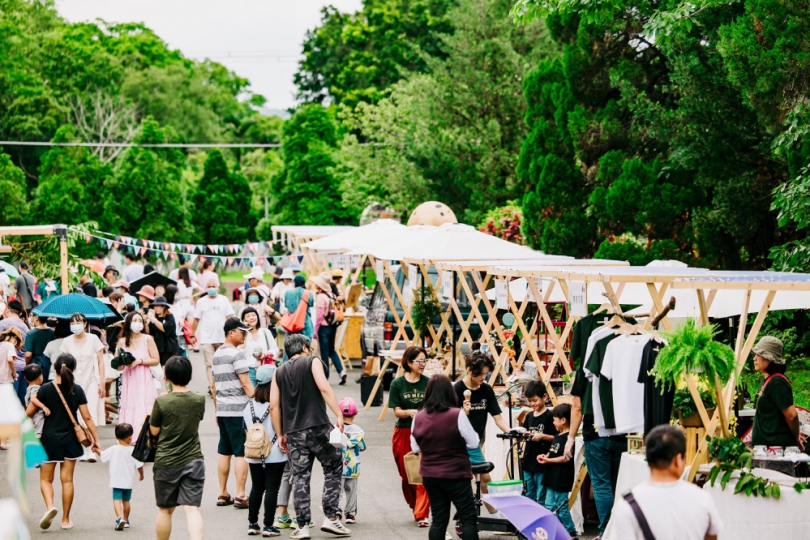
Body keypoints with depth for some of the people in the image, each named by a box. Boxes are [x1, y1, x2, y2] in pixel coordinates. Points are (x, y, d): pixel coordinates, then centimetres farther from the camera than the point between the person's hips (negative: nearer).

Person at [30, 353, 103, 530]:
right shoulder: (77, 390, -5)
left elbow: (29, 413, -6)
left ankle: (50, 506, -17)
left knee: (46, 479, 10)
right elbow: (87, 417, -5)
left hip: (49, 439, -2)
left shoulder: (46, 389, -10)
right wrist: (96, 440, 2)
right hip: (70, 440, 2)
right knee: (67, 480, 9)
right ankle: (66, 519, 13)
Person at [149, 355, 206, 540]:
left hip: (166, 463, -1)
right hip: (193, 461, 1)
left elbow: (154, 431, -1)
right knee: (192, 509, -5)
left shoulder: (162, 401, -12)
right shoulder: (199, 400, -2)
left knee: (165, 510, 15)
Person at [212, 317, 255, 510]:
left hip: (222, 409, 8)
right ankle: (240, 496, -6)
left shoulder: (217, 354, 15)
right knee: (242, 453, -5)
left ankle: (223, 494, 15)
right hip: (238, 409, -8)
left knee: (224, 452, 12)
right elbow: (246, 383, -15)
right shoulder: (237, 354, -11)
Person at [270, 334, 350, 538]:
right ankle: (330, 518, 3)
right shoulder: (312, 362, 3)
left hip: (294, 433, 4)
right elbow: (324, 387, -13)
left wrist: (280, 434, 15)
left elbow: (274, 406, 9)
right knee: (333, 469, 10)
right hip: (318, 427, -4)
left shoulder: (279, 372, 15)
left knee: (301, 478, 7)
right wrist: (339, 415, -15)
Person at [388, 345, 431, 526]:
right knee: (406, 475, 10)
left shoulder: (428, 383, 1)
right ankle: (414, 506, 32)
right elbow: (397, 411, -2)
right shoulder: (397, 384, -1)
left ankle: (422, 514, -8)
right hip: (403, 433, 1)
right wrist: (410, 412, -22)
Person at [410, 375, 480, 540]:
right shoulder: (457, 415, -16)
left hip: (430, 475, 5)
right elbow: (473, 443, -10)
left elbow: (415, 448, 7)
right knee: (468, 518, 4)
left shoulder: (419, 417, -3)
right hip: (455, 475, -4)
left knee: (438, 520, 11)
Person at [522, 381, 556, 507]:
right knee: (529, 496, 13)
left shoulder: (549, 416, -8)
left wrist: (542, 436, -22)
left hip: (542, 463, -7)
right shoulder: (529, 416, 12)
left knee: (541, 498, -2)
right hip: (528, 462, 7)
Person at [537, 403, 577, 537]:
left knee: (561, 507, -4)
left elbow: (566, 458, -23)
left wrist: (548, 460, -17)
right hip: (552, 477, 10)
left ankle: (571, 532, 3)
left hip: (561, 479, -10)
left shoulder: (568, 437, -17)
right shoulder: (557, 436, 14)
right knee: (550, 506, 13)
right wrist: (545, 456, 4)